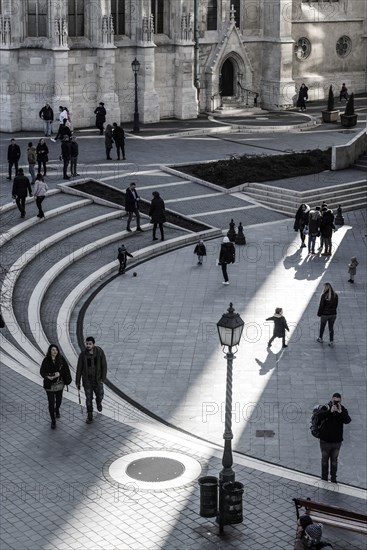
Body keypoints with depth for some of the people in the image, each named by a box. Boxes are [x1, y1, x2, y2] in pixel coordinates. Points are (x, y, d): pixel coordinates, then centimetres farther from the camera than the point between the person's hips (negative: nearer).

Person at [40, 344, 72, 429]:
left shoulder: (61, 359, -9)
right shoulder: (46, 360, -14)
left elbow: (66, 369, -5)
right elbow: (42, 372, -8)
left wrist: (59, 373, -24)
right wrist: (47, 376, -27)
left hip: (59, 383, 3)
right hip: (49, 384, -3)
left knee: (59, 399, 24)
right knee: (51, 402, -4)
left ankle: (57, 410, 57)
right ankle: (53, 421, 8)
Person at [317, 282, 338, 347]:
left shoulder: (324, 296, -19)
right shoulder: (335, 295, -5)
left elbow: (321, 306, -15)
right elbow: (336, 305, 4)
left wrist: (319, 314, -3)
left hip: (325, 314, -3)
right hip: (333, 314, 3)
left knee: (322, 327, 19)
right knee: (331, 328, 14)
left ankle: (320, 338, 39)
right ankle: (331, 342, 15)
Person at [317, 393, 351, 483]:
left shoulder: (343, 409, -1)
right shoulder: (326, 408, -8)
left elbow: (348, 420, -15)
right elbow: (320, 416, -25)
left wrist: (340, 413, -28)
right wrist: (330, 411, -34)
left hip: (337, 441, 1)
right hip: (325, 440, -1)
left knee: (334, 460, 12)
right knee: (325, 459, 11)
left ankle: (333, 478, 23)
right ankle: (324, 478, 23)